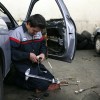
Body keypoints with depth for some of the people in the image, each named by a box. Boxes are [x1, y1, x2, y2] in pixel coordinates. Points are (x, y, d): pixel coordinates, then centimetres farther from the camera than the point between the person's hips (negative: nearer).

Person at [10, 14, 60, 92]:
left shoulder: (38, 32, 4)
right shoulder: (18, 33, -16)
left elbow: (43, 45, 16)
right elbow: (12, 52, -21)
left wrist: (43, 53, -6)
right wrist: (28, 55, -24)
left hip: (35, 63, 8)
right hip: (22, 64, -8)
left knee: (52, 82, 3)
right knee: (43, 84, -20)